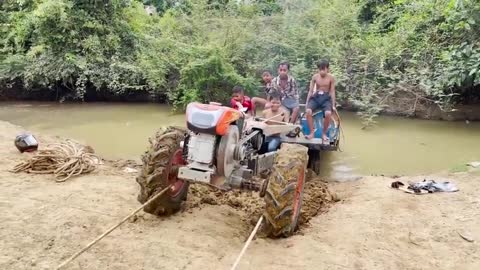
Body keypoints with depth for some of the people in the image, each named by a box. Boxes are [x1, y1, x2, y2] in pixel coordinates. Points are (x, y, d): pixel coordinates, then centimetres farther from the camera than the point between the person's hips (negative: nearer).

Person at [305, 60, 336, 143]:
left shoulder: (331, 78, -2)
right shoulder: (315, 77, 2)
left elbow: (332, 91, 1)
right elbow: (310, 91, 7)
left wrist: (333, 105, -4)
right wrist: (307, 103, 2)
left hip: (326, 98, -1)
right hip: (316, 97, 2)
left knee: (328, 113, -33)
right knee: (308, 111, -30)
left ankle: (324, 133, -12)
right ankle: (312, 132, -17)